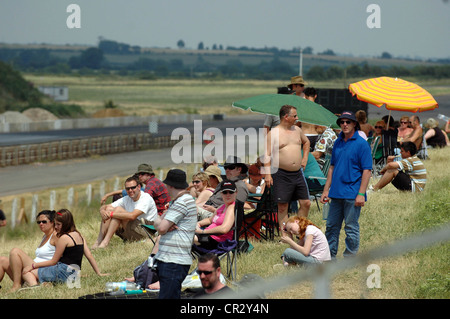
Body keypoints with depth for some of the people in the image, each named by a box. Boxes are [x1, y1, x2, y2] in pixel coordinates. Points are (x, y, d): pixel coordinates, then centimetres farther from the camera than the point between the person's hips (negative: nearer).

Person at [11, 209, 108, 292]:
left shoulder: (64, 238, -10)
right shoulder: (79, 235, 13)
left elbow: (53, 262, -6)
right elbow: (89, 255, 13)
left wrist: (33, 265, 1)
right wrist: (99, 273, 18)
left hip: (62, 273, -9)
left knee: (26, 272, -7)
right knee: (26, 271, 16)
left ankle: (33, 285, -37)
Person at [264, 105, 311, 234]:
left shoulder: (297, 130, 10)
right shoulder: (273, 133, -5)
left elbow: (306, 142, 31)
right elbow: (267, 154, -7)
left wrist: (305, 158, 18)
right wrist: (267, 174, -15)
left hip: (298, 173, 5)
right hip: (282, 175, -5)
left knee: (306, 203, 2)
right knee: (283, 206, -1)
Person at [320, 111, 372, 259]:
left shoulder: (361, 144, -7)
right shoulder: (338, 142, 13)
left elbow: (367, 170, -10)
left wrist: (361, 194, -16)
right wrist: (326, 190, 15)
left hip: (352, 194, -7)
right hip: (336, 193, 7)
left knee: (351, 228, 0)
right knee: (331, 226, 11)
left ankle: (349, 257, 7)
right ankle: (329, 255, 19)